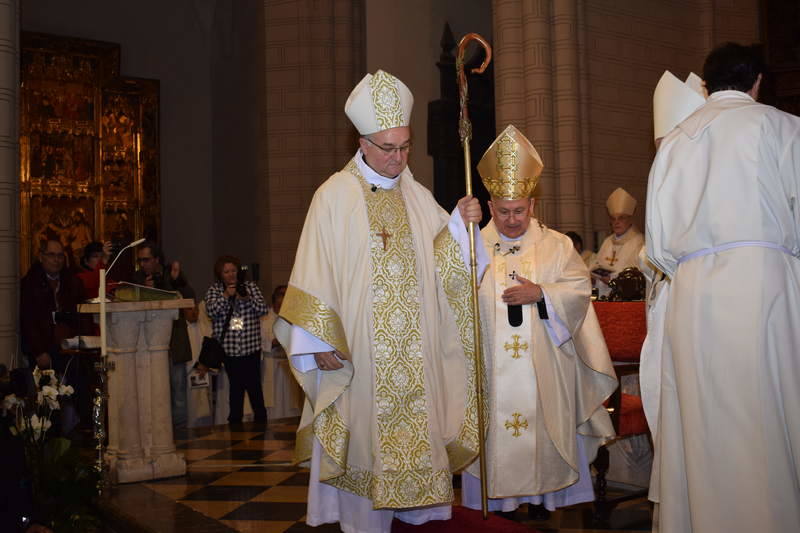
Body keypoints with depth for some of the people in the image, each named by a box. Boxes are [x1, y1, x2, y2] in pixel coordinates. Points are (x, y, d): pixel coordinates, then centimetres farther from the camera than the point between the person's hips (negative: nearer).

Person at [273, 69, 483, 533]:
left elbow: (440, 263, 8)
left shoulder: (417, 196, 11)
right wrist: (320, 339, -12)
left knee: (414, 431, 7)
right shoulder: (335, 196, -3)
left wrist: (462, 224, -8)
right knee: (365, 438, 1)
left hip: (414, 352, 4)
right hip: (358, 350, -4)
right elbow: (315, 271, -7)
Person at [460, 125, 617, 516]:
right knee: (495, 432, 1)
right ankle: (497, 497, 14)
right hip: (491, 365, 0)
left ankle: (550, 494, 19)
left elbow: (580, 287, 1)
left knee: (546, 429, 5)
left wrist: (541, 293, -14)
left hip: (543, 365, 1)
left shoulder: (556, 245, 8)